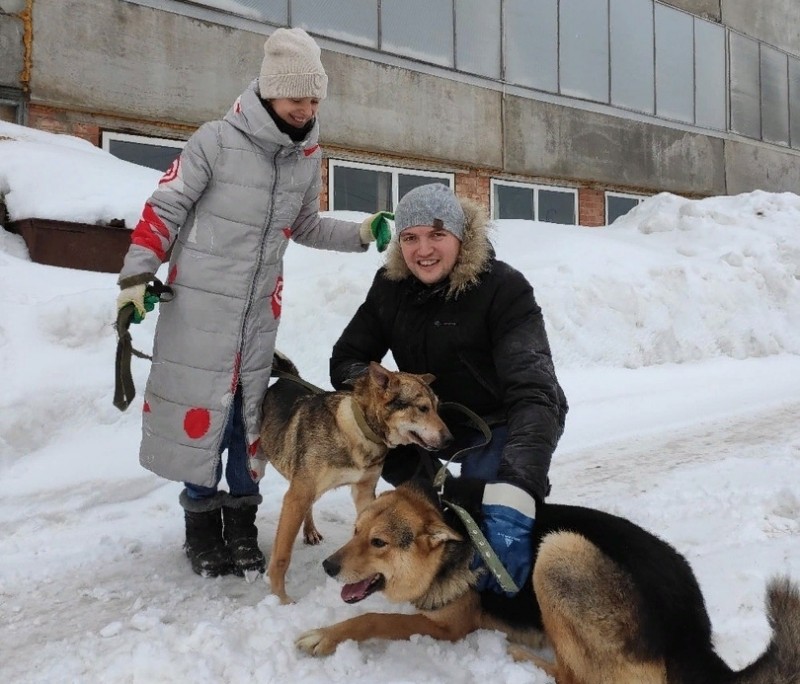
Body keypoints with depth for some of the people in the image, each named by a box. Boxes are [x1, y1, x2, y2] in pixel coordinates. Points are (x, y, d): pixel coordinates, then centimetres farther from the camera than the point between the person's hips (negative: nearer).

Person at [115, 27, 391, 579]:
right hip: (199, 303, -4)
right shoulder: (217, 141, -12)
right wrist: (136, 275, -12)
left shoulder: (308, 156, 4)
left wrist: (361, 234, 7)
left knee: (250, 410, 8)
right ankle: (202, 518, 20)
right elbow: (164, 210, -7)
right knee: (200, 405, 2)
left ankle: (241, 519, 23)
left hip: (260, 309, 4)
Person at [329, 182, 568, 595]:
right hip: (435, 418, 6)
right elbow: (346, 358, -4)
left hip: (500, 423, -5)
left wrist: (515, 491, -52)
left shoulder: (504, 290, -24)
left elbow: (534, 394, -36)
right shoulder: (390, 286, -9)